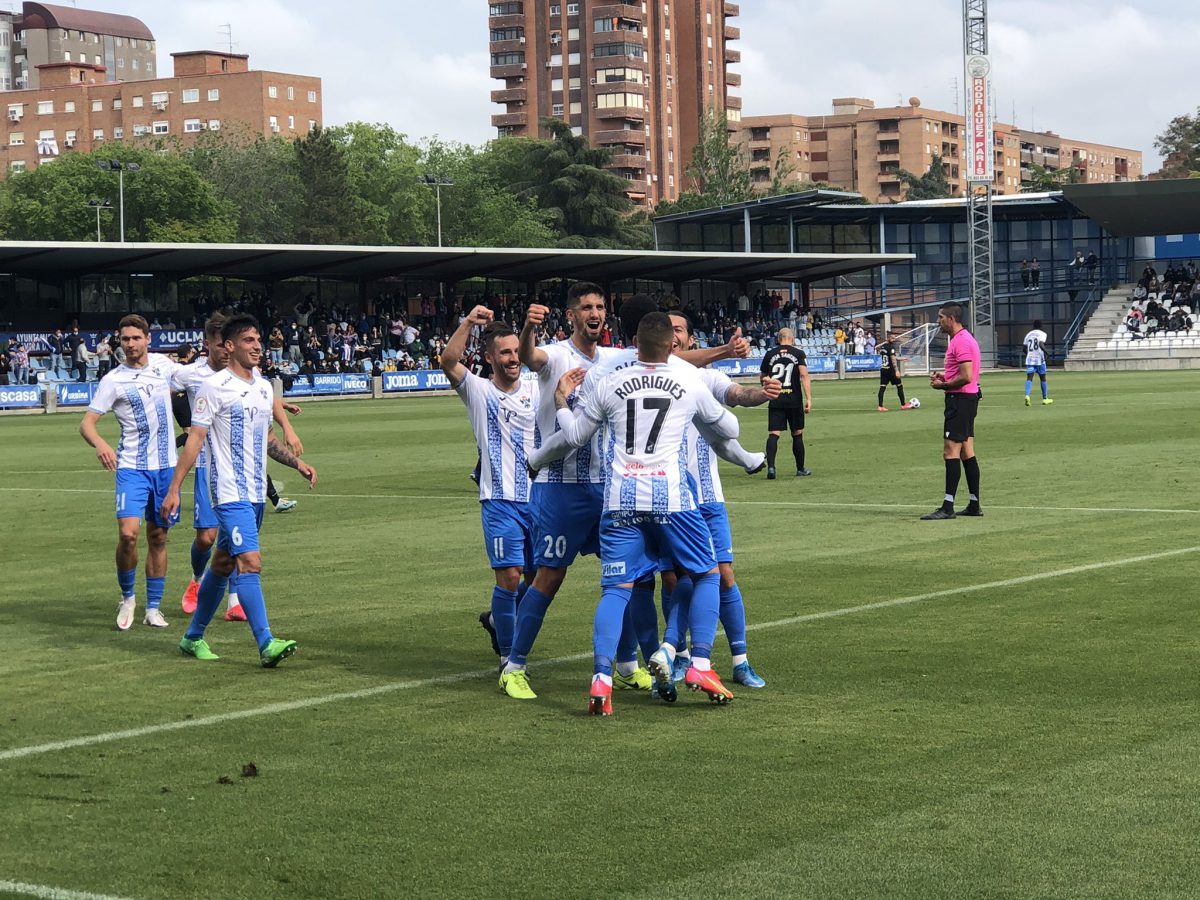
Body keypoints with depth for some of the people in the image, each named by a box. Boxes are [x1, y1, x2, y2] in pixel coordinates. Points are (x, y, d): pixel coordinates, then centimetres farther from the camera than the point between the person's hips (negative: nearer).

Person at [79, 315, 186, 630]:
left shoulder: (163, 364, 6)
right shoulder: (114, 380, -6)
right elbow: (86, 422, -11)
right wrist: (100, 444, -32)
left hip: (165, 465, 4)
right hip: (132, 466, -4)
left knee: (158, 537, 8)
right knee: (128, 533, -18)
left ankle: (153, 607, 17)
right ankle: (127, 597, 4)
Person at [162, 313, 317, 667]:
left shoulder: (263, 387, 13)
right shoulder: (215, 386, -9)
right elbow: (195, 438, -10)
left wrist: (298, 463, 14)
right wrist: (174, 489, -13)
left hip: (256, 492, 8)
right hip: (230, 492, -8)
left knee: (223, 563, 14)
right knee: (250, 562, -17)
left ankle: (193, 637, 25)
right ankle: (266, 644, -22)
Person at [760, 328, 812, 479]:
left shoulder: (770, 354, 7)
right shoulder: (798, 353, 0)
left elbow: (763, 377, 16)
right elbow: (804, 375, -10)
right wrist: (809, 398, -11)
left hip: (775, 400, 1)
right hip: (794, 400, -1)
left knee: (773, 434, -4)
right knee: (797, 434, 12)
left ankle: (770, 466, -23)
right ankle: (800, 469, 21)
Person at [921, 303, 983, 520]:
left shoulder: (961, 341, -17)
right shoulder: (965, 338, 17)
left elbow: (966, 377, -23)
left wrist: (943, 386, -11)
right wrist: (945, 376, 12)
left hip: (960, 400, -11)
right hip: (968, 398, 11)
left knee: (951, 452, -11)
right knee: (967, 453, 12)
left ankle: (948, 507, -14)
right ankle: (974, 505, 14)